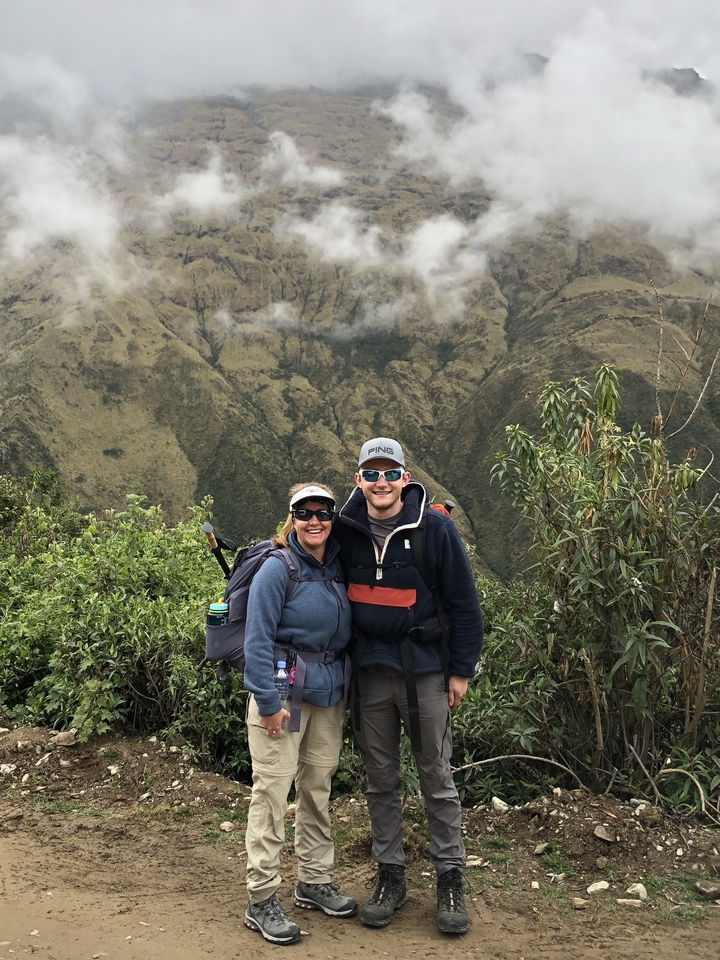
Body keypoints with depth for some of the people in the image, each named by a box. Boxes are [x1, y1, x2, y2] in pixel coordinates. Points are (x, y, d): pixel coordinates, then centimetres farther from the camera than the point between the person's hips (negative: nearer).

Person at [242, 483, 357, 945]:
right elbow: (257, 639, -15)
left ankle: (315, 881, 30)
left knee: (319, 790, 15)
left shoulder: (339, 567, 5)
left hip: (330, 695, 6)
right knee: (272, 792, -2)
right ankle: (262, 900, 10)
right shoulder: (277, 569, -13)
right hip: (283, 693, -6)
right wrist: (269, 701, -18)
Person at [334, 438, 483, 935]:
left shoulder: (435, 527, -10)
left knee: (437, 777, 7)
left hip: (425, 669, -3)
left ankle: (451, 880, 21)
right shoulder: (346, 529, 0)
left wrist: (461, 670, -5)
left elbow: (464, 602, -5)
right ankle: (390, 876, 27)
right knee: (381, 779, 12)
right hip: (369, 670, 3)